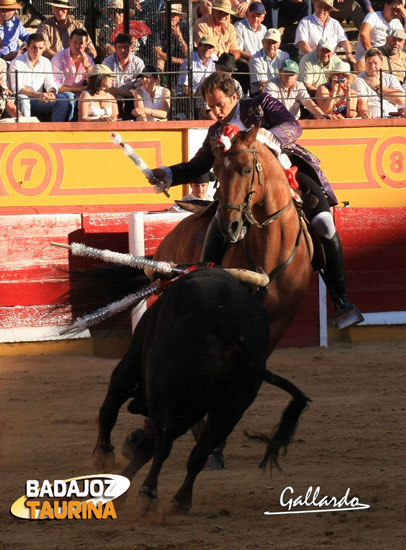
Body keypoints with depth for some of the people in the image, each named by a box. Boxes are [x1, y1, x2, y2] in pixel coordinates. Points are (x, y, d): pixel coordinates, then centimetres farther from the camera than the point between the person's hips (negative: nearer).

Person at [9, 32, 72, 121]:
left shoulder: (46, 63, 10)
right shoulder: (17, 63, -8)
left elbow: (50, 83, 6)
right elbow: (17, 88, -19)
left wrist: (51, 92, -21)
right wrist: (37, 95, -32)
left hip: (38, 101, 5)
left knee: (62, 99, -15)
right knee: (22, 99, -38)